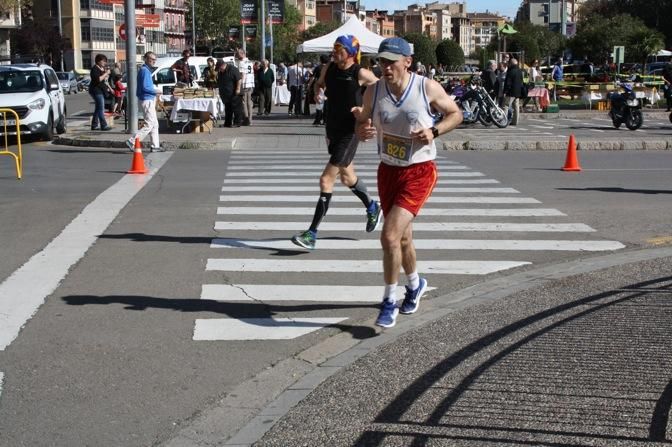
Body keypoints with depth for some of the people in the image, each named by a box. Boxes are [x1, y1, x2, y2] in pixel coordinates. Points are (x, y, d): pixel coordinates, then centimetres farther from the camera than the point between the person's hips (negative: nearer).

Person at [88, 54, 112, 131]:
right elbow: (98, 79, -24)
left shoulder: (102, 69, 18)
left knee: (98, 109, 11)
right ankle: (103, 125, -14)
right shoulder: (95, 69, -12)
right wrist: (106, 73, -19)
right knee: (101, 108, -12)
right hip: (96, 90, -10)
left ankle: (94, 125, 15)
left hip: (101, 90, 10)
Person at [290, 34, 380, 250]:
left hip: (350, 132, -7)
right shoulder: (329, 68, 1)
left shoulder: (360, 74, -14)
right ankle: (372, 207, 50)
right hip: (332, 130, 7)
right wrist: (318, 90, 1)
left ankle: (312, 233, -11)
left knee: (326, 180, -13)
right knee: (347, 177, 22)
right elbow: (319, 83, 22)